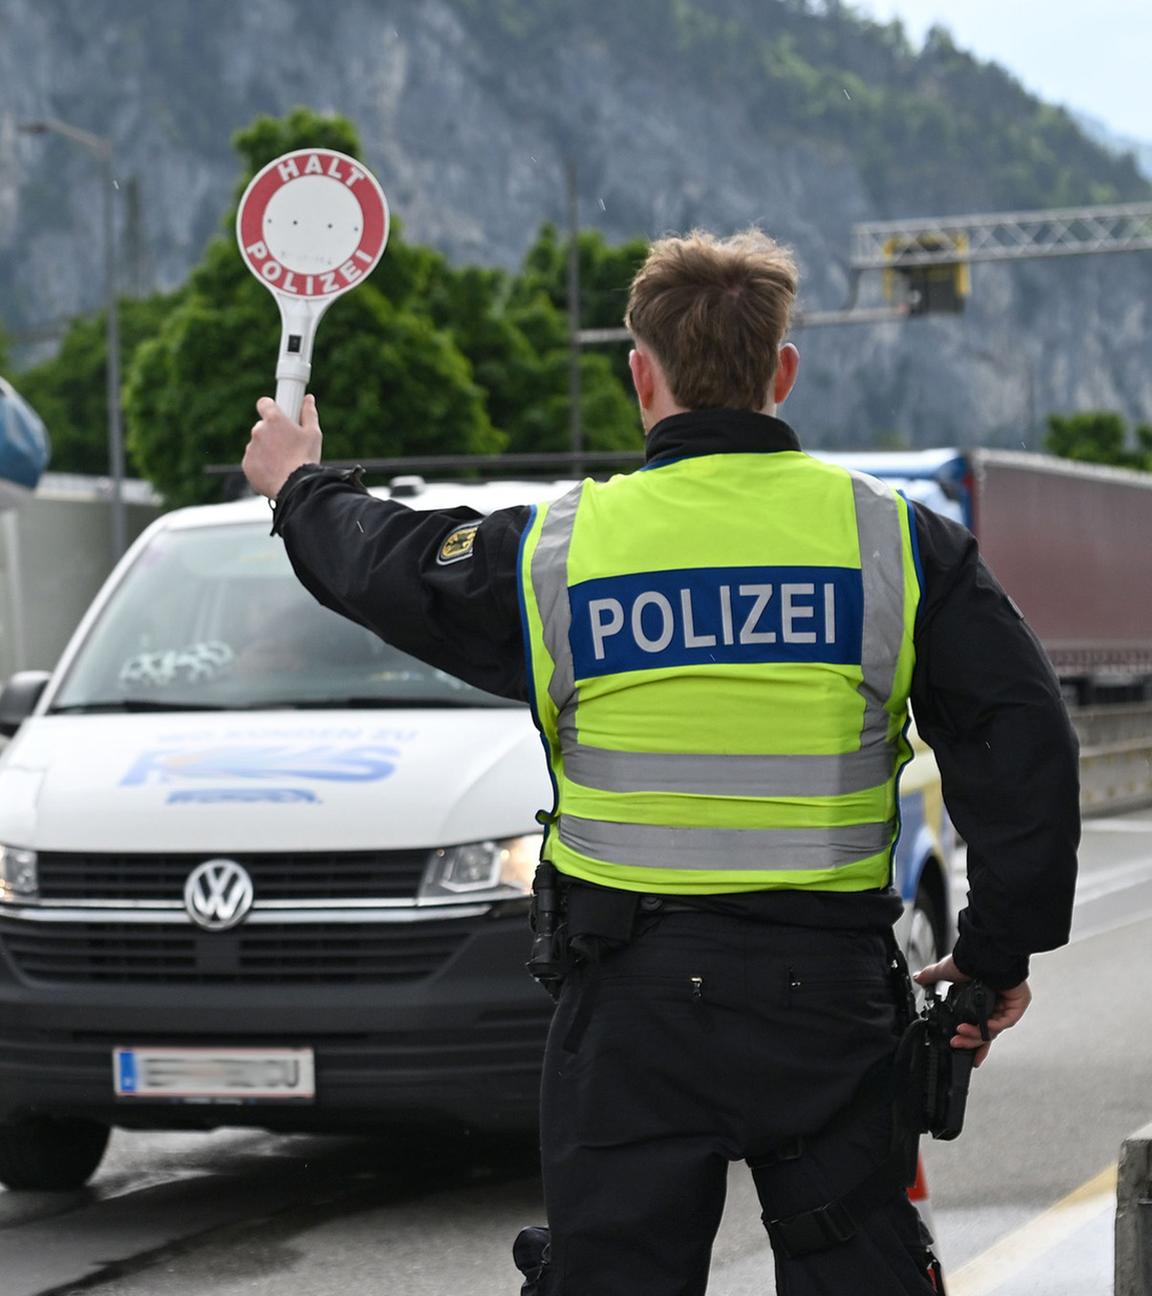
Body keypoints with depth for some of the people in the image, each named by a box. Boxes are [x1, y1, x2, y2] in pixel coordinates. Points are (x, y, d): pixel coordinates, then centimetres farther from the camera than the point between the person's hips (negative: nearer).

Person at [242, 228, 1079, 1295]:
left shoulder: (553, 548, -1)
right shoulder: (895, 539, -1)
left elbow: (383, 566, 18)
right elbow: (1023, 744, -1)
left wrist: (299, 484, 39)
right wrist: (998, 955, 7)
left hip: (633, 999, 0)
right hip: (829, 991, 0)